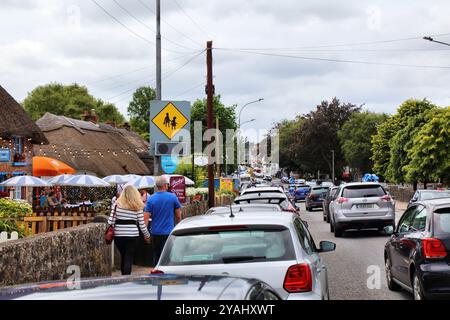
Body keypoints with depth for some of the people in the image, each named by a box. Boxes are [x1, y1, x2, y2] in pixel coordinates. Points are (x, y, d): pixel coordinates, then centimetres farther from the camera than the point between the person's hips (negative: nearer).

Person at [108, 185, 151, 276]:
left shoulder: (117, 204, 0)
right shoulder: (138, 207, -1)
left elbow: (111, 220, -5)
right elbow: (142, 224, 0)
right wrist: (147, 236, 14)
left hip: (118, 234, 2)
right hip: (132, 234, -2)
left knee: (123, 257, 17)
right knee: (129, 258, 1)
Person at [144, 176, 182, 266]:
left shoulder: (151, 199, -2)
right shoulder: (173, 197, -4)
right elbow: (178, 216, 2)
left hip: (155, 232, 2)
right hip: (169, 232, -2)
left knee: (156, 256, 14)